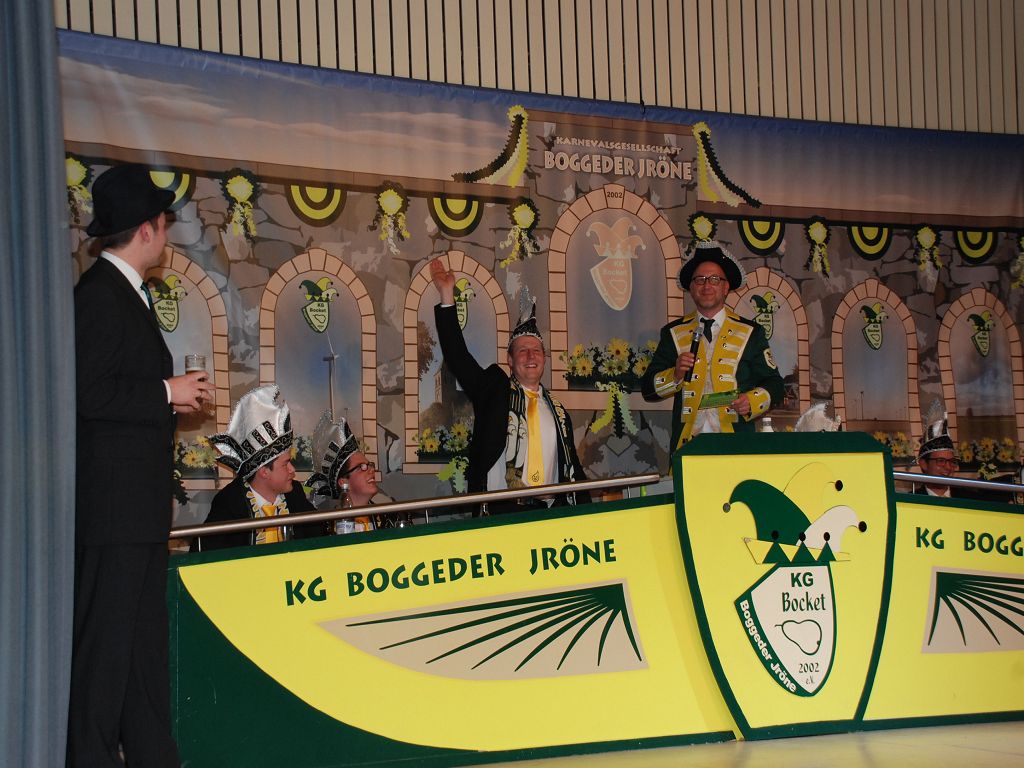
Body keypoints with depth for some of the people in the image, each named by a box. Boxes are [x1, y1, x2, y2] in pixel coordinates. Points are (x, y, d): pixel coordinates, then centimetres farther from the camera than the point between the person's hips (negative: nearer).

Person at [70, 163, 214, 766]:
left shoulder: (128, 293, 18)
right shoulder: (100, 294, -13)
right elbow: (88, 393, -21)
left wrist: (175, 395, 9)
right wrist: (167, 393, -14)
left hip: (141, 504, 10)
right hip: (113, 504, -10)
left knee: (145, 640, 14)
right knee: (106, 639, -5)